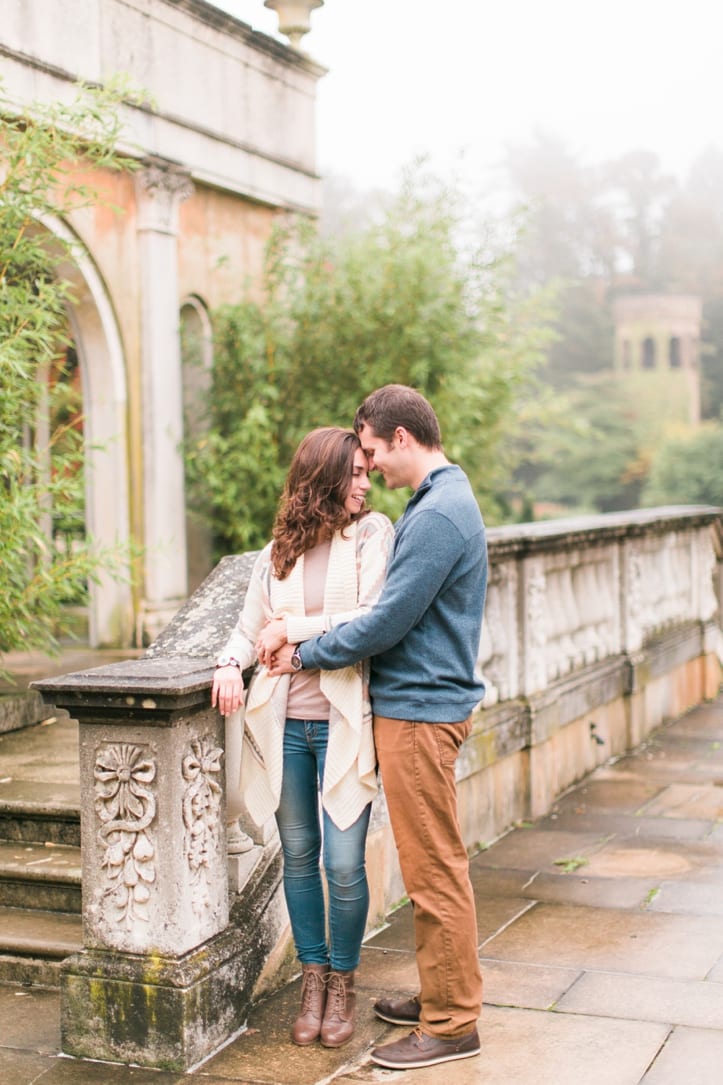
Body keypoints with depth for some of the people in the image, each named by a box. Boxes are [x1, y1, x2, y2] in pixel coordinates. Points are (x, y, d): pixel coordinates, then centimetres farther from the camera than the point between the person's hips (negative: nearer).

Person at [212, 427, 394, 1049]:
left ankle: (342, 985, 18)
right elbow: (249, 629, 14)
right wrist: (232, 664, -7)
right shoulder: (277, 553, 12)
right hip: (283, 723, 3)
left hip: (342, 723, -3)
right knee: (298, 856, 11)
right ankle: (312, 980, 26)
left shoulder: (374, 533, 0)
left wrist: (295, 630, -7)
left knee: (344, 863, -4)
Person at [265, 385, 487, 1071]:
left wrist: (304, 655, -8)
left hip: (419, 711, -10)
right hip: (417, 702, 10)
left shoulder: (438, 514, -20)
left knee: (434, 870, -1)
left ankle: (452, 1026, 9)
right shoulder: (441, 500, 14)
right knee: (431, 866, 18)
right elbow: (395, 605, 14)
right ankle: (441, 996, 30)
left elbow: (387, 622, -21)